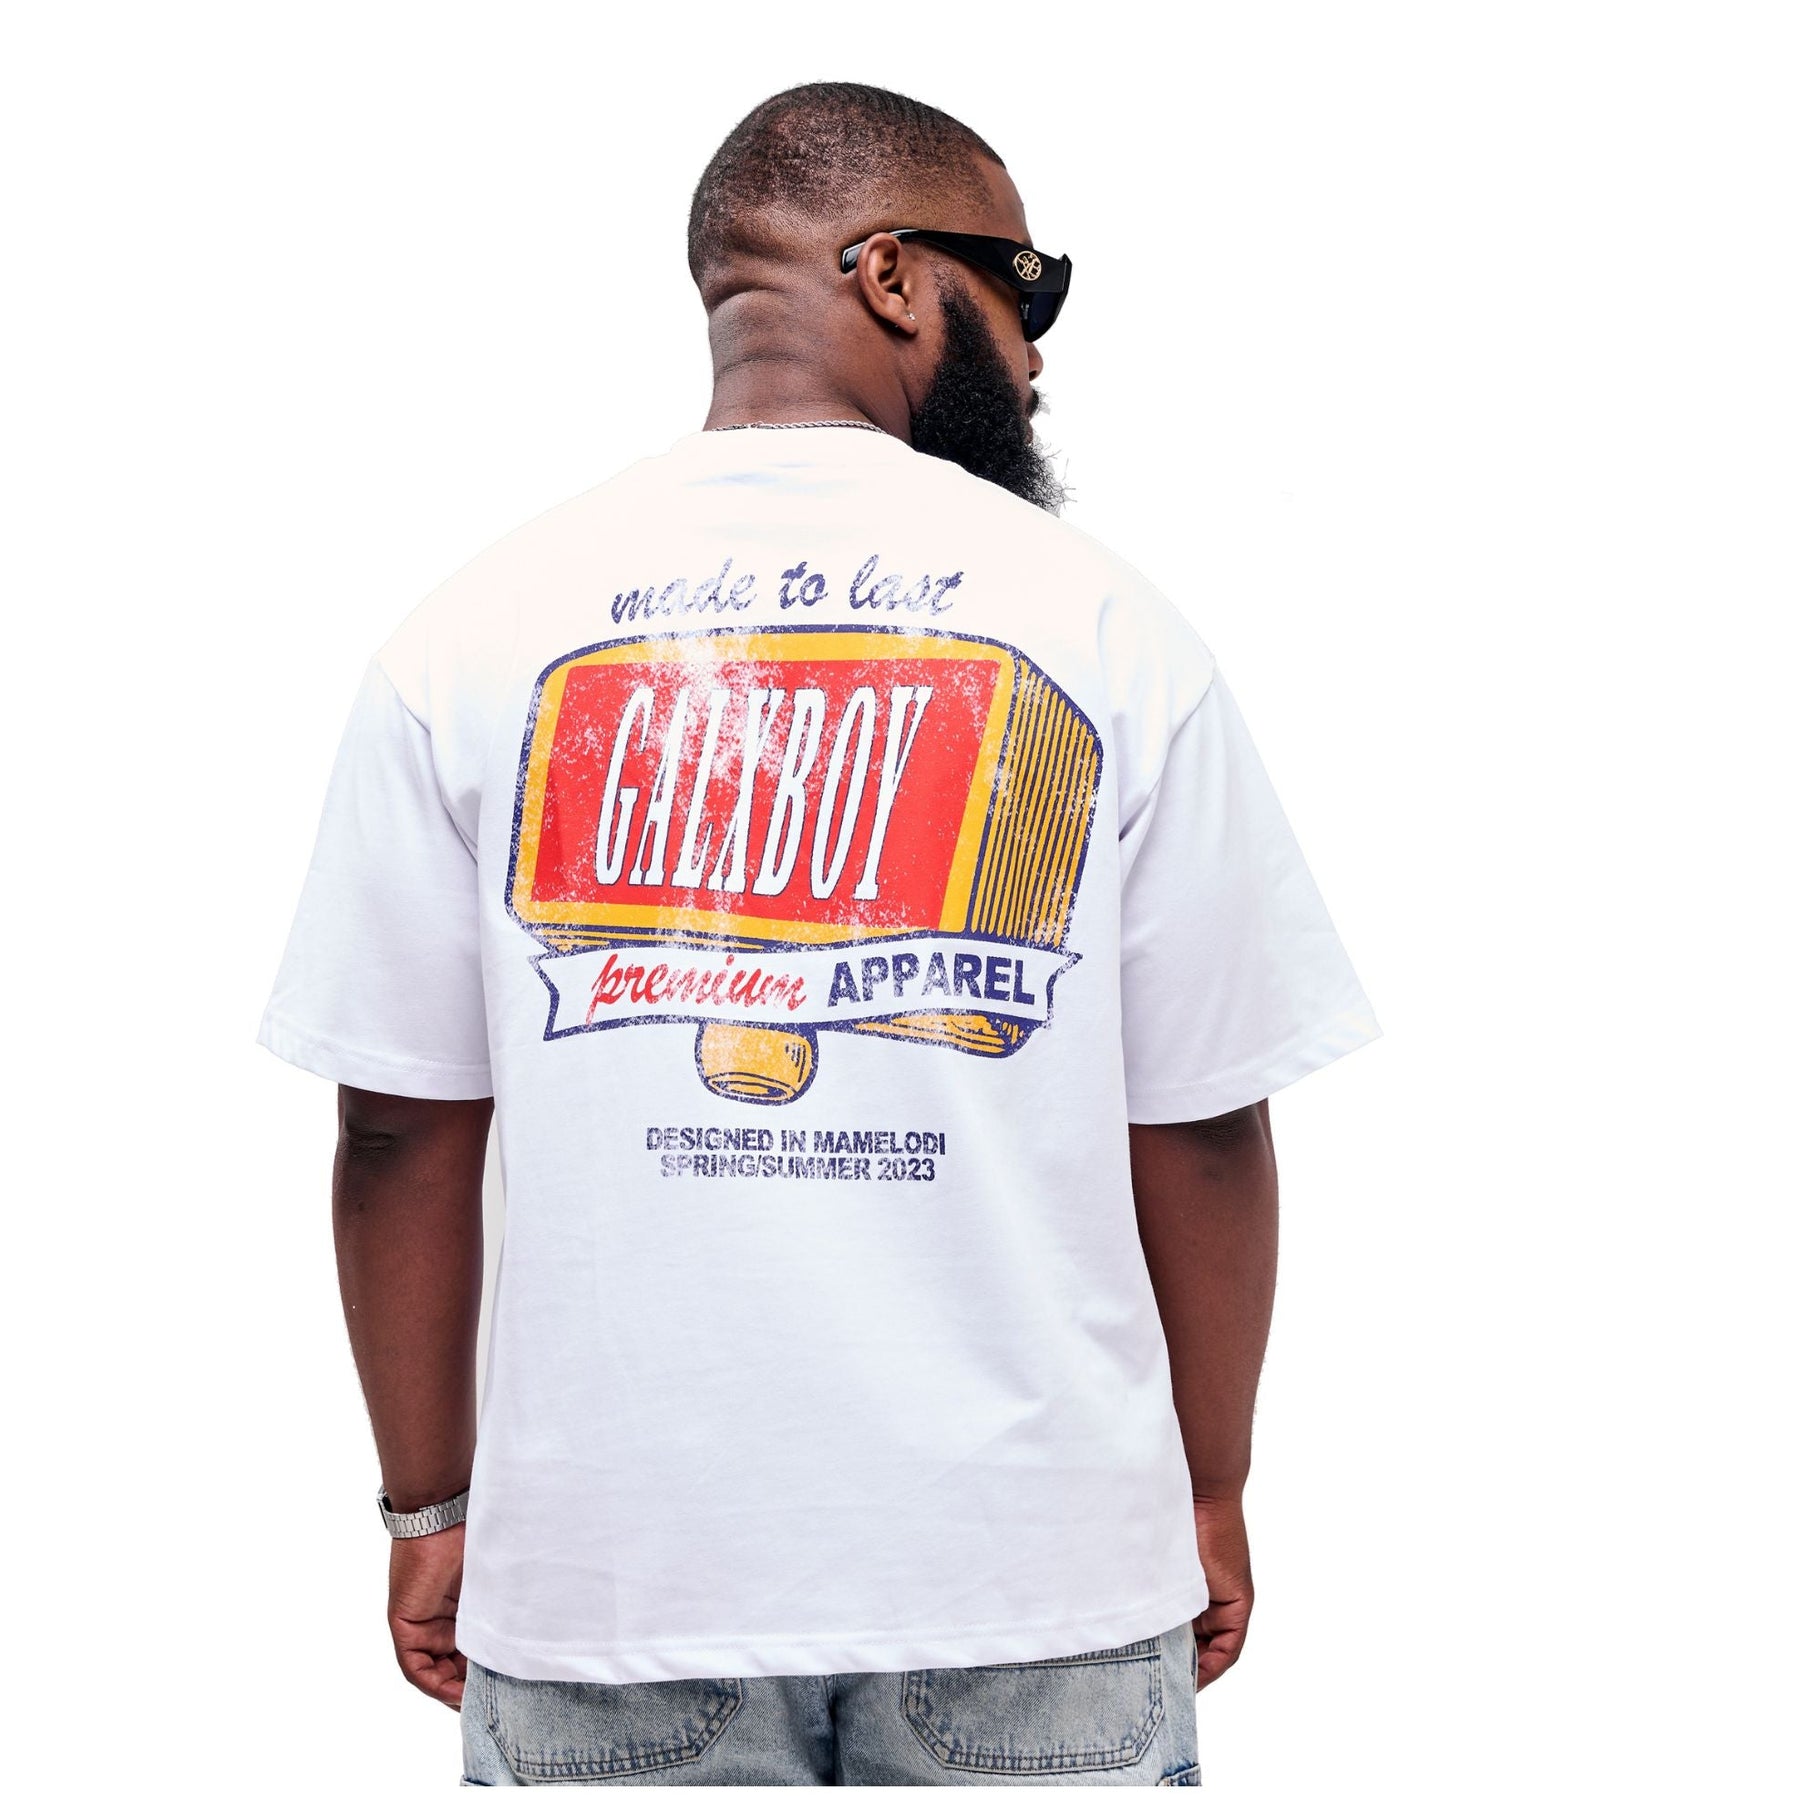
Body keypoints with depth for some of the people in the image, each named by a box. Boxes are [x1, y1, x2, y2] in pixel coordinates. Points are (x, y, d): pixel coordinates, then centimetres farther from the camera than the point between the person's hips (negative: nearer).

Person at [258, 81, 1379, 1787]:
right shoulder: (1101, 621, -4)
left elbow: (400, 1128, -1)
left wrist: (429, 1509, 10)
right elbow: (1201, 1125, -2)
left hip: (610, 1573, 1)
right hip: (1040, 1576, 0)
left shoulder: (475, 630, -1)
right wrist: (1211, 1494, 11)